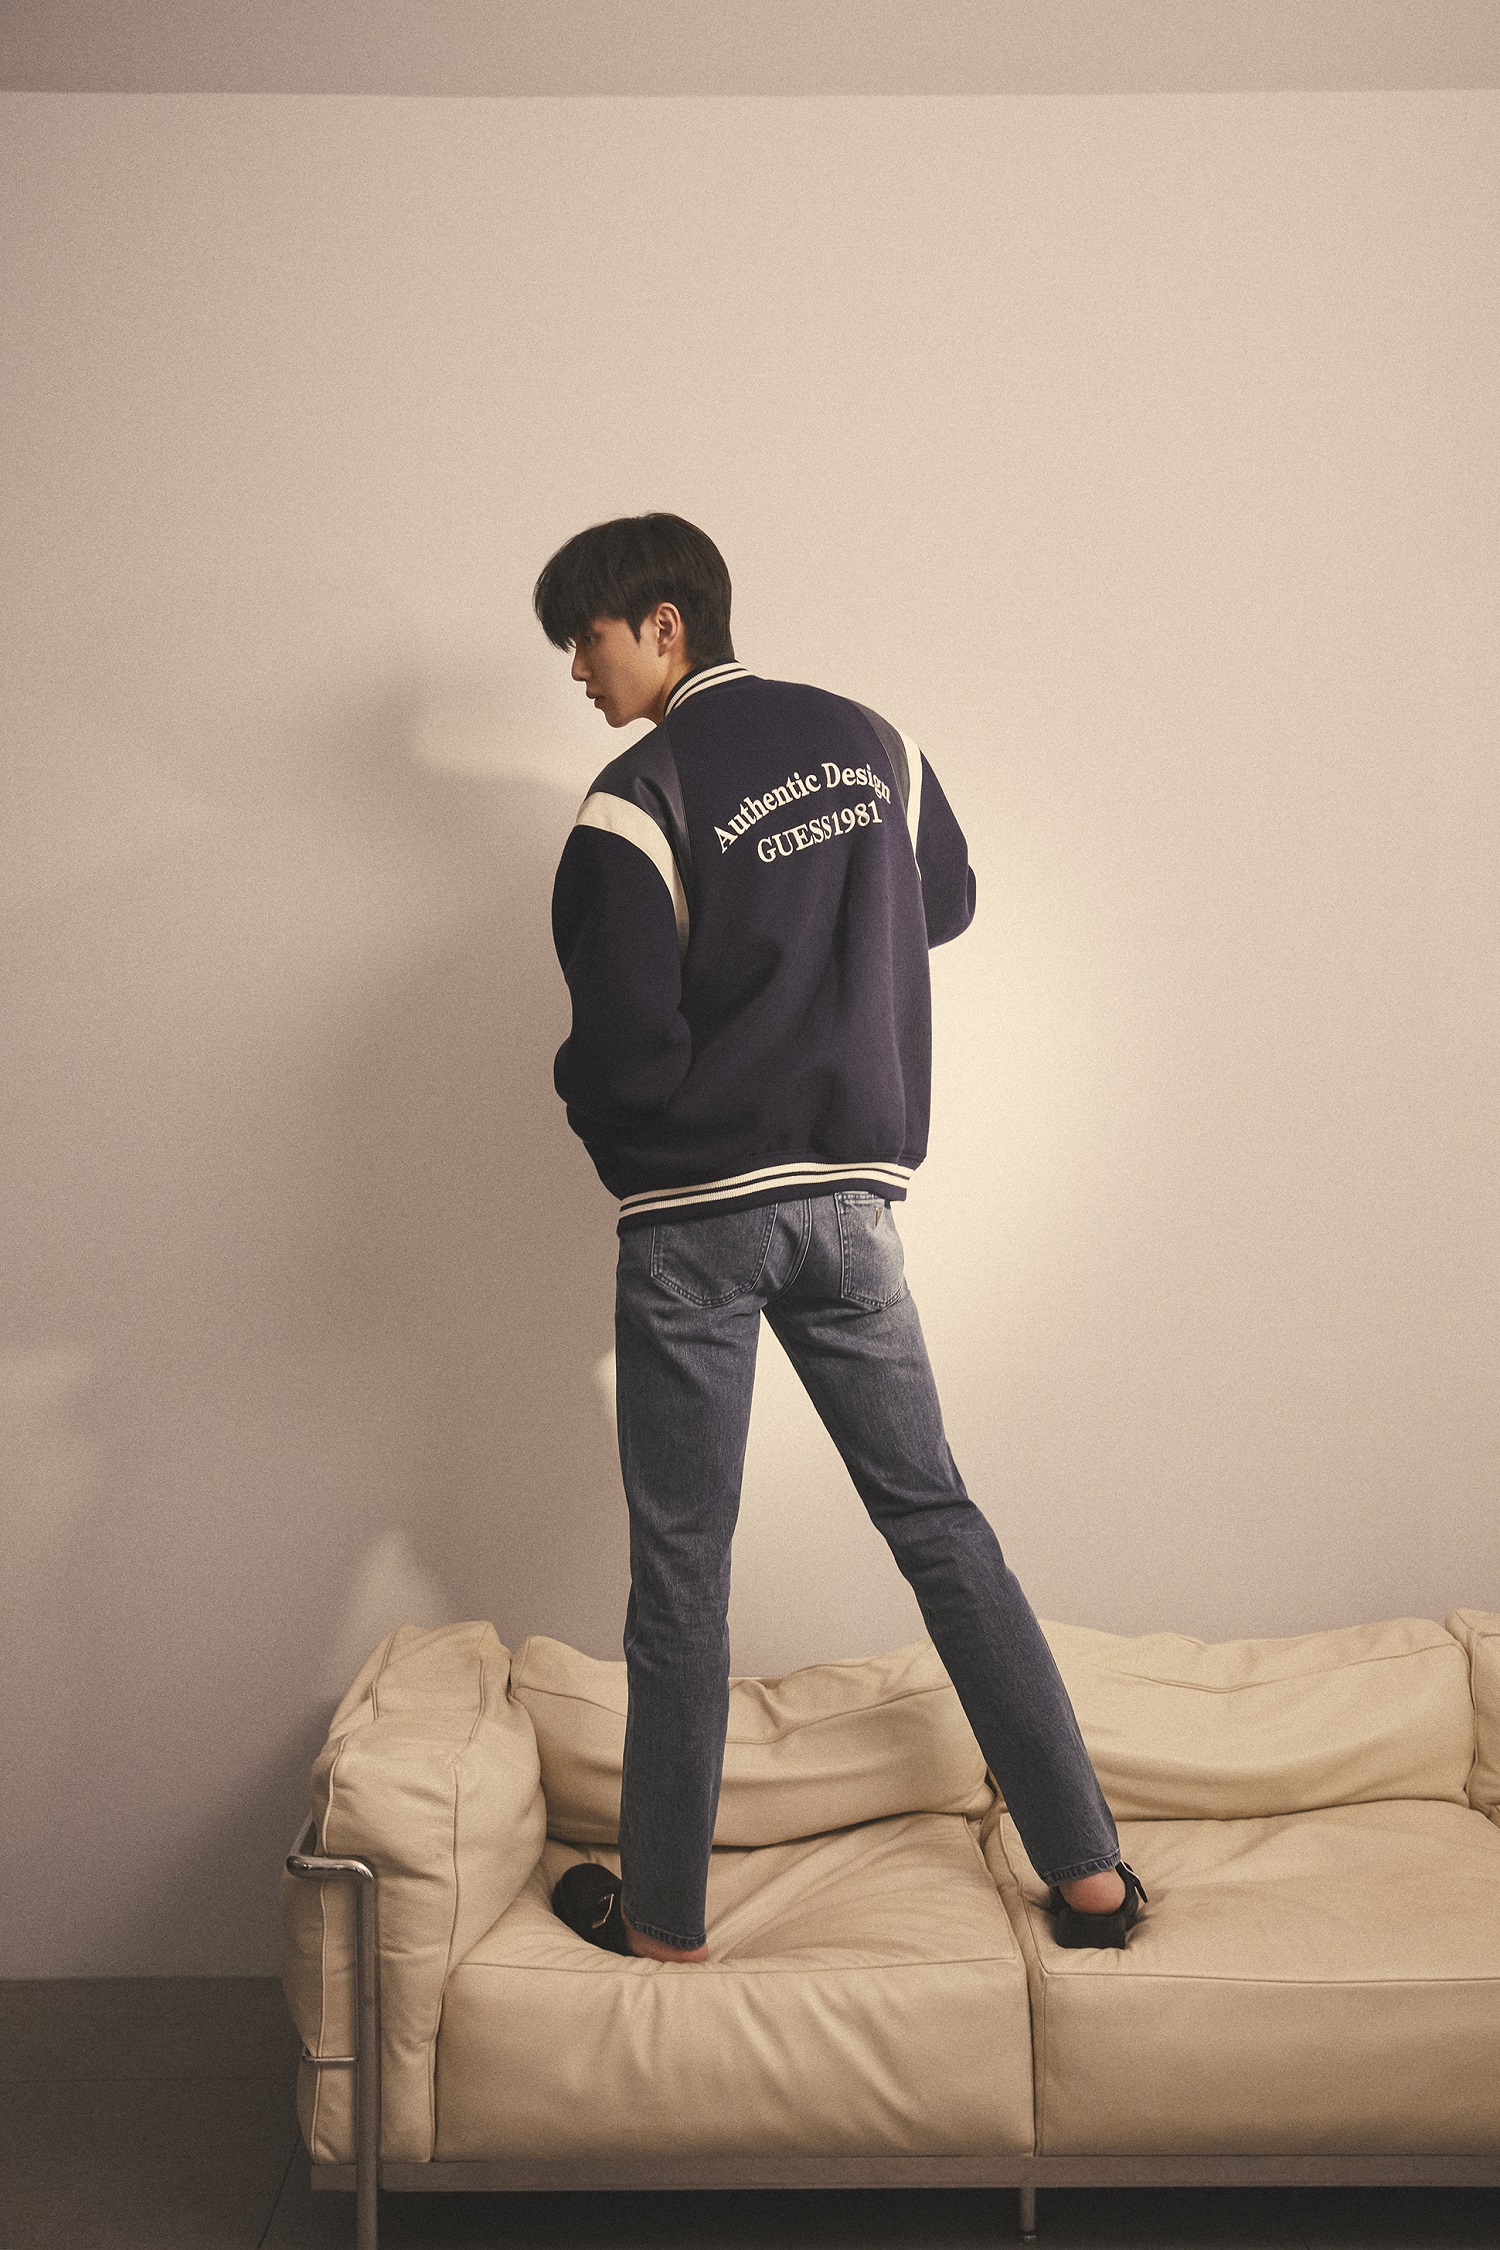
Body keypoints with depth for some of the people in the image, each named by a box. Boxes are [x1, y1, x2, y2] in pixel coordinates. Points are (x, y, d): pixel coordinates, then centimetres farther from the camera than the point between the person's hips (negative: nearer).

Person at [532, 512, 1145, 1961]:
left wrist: (580, 1092, 6)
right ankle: (1089, 1868, 17)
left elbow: (626, 1057, -16)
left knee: (680, 1568, 6)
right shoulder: (868, 742, 6)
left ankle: (664, 1915, 20)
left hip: (697, 1215, -5)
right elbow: (949, 903, 21)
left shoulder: (638, 803, -13)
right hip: (856, 1193, 5)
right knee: (936, 1518, 13)